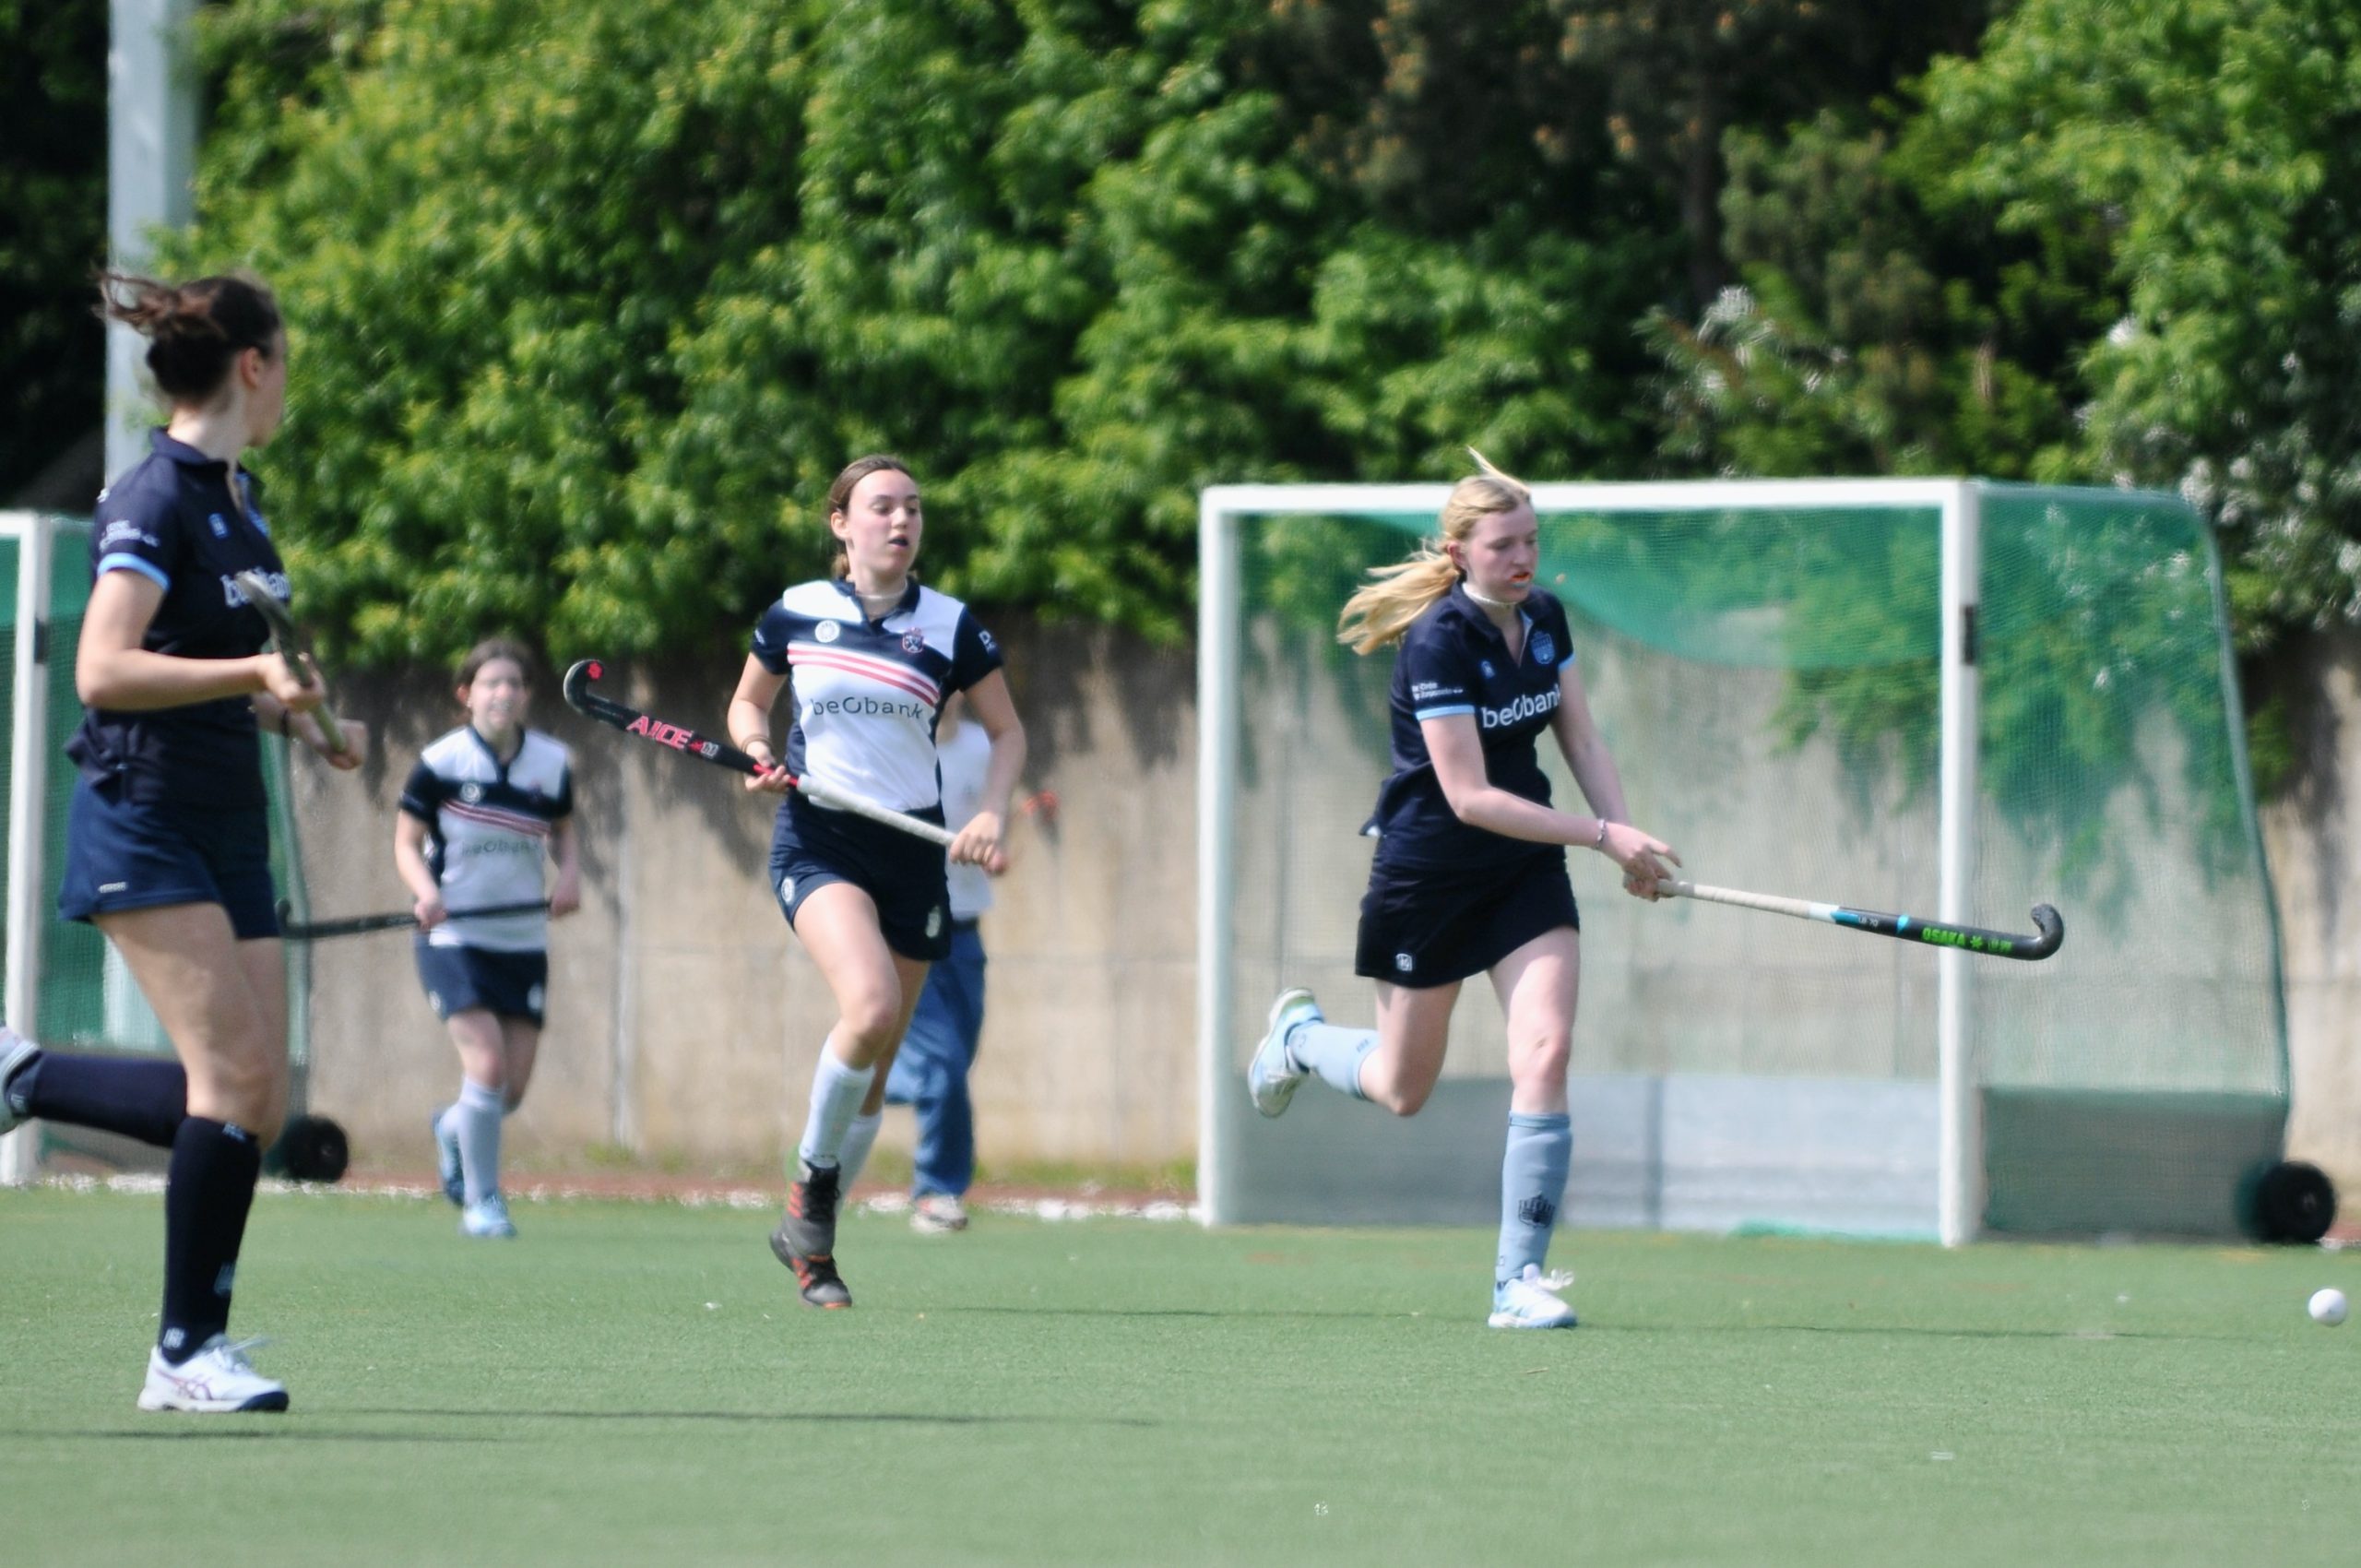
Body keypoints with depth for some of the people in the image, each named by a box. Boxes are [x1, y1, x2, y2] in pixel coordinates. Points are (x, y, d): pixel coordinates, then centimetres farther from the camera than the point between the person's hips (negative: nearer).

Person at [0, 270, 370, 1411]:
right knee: (235, 1070, -16)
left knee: (255, 1102, 1)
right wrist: (254, 674, -28)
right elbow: (103, 672, -22)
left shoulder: (238, 497, 15)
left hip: (227, 831, 9)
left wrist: (295, 718, 13)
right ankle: (185, 1351, -9)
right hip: (142, 820, -9)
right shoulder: (155, 499, -13)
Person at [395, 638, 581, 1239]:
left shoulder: (552, 764, 2)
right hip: (455, 936, -4)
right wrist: (426, 892, -22)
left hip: (523, 940, 4)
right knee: (486, 1063, -17)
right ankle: (480, 1201, -3)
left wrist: (570, 874, -4)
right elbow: (406, 843, -3)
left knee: (514, 1087, 4)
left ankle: (452, 1129, 39)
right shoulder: (441, 762, -8)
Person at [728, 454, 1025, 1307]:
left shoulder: (949, 626, 2)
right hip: (818, 842, -2)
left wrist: (991, 812, -6)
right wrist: (756, 748, -6)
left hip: (913, 850, 2)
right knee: (870, 1005, -28)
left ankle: (810, 1239, 20)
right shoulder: (796, 613, 1)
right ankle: (812, 1173, -6)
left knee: (875, 1060, 5)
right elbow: (747, 701, 16)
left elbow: (1007, 730, 11)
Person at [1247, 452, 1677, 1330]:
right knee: (1403, 1091, 10)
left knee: (1545, 1051, -15)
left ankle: (1520, 1278, -10)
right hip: (1428, 873, -5)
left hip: (1526, 868, 5)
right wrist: (1601, 835, -27)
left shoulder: (1544, 619, -1)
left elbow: (1581, 742, 7)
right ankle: (1299, 1035, 46)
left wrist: (1628, 841, -10)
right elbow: (1470, 796, -26)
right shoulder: (1439, 642, -23)